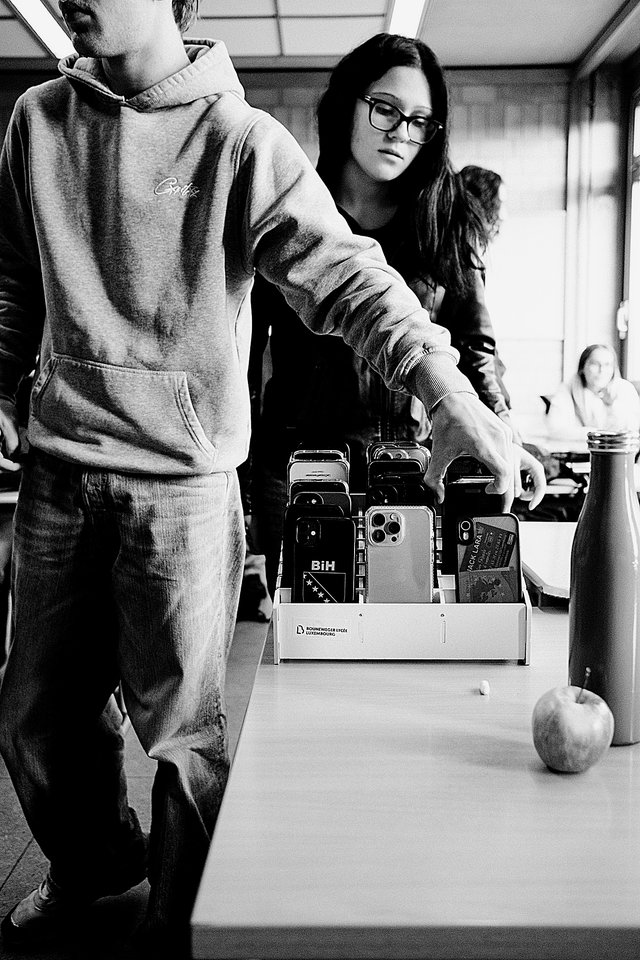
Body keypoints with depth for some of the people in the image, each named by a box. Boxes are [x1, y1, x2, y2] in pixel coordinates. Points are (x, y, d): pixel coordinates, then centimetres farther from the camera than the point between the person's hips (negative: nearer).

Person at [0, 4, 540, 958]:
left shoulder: (243, 144, -7)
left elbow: (345, 274, -18)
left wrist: (447, 390, -30)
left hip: (184, 478, -4)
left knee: (184, 725, 2)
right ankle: (94, 861, 45)